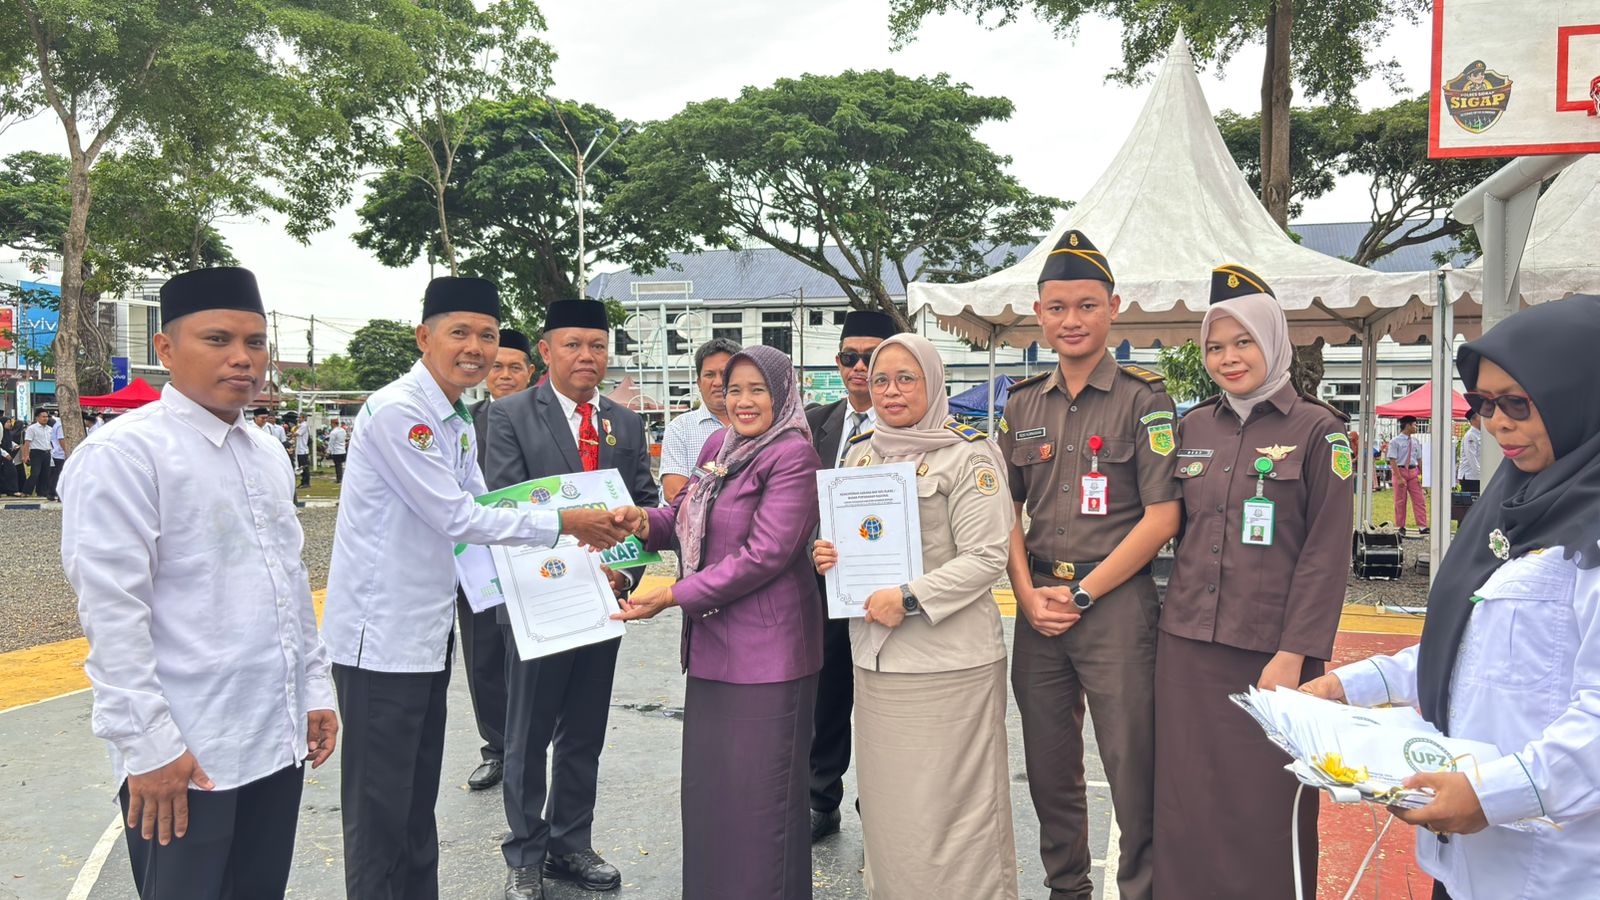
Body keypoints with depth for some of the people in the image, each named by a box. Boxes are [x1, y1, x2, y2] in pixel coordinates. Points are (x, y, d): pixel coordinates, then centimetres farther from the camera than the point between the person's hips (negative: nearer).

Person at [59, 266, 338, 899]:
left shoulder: (267, 453, 11)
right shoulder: (122, 453, -12)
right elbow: (111, 613, -15)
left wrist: (315, 691, 14)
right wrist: (148, 745, -17)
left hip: (279, 741, 7)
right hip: (183, 759, -7)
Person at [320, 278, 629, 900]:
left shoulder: (458, 421, 12)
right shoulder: (397, 410, -17)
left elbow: (479, 513, 14)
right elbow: (456, 519, -20)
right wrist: (563, 523, -14)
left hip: (429, 632, 9)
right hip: (382, 634, -9)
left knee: (419, 797, 19)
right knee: (380, 805, 3)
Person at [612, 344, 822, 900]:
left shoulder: (792, 457, -13)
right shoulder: (718, 446, 11)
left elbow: (765, 554, -19)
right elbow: (688, 519, 16)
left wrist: (674, 596, -18)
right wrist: (646, 520, -7)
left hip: (766, 650, -8)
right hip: (713, 645, 8)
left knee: (759, 794, 2)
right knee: (708, 786, 16)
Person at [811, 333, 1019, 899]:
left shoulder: (969, 455, -6)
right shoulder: (859, 455, 13)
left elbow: (986, 557, -12)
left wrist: (909, 598, -18)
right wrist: (828, 556, 1)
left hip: (949, 661, -6)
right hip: (874, 657, 6)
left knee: (948, 804, 0)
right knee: (886, 804, 15)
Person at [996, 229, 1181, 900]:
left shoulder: (1143, 399, -3)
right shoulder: (1022, 404, 10)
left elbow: (1161, 517, -8)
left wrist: (1082, 593, -10)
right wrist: (1029, 593, -2)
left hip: (1116, 601, -4)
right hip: (1038, 604, 5)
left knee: (1132, 768, 1)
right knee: (1048, 765, 13)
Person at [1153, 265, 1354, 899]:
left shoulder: (1318, 430, -3)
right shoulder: (1193, 427, 10)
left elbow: (1326, 554, -7)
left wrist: (1293, 656, -12)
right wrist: (1176, 608, 7)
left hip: (1270, 651, -4)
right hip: (1187, 647, 4)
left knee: (1265, 806, 5)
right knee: (1186, 800, 9)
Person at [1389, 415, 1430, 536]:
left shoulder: (1416, 441, 8)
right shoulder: (1395, 442, -8)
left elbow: (1419, 459, 11)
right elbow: (1393, 461, -11)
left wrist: (1421, 474, 2)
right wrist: (1400, 478, -16)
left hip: (1414, 471, 4)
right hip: (1400, 470, -4)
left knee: (1419, 500, -1)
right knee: (1400, 501, 5)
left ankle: (1422, 527, 0)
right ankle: (1401, 527, 14)